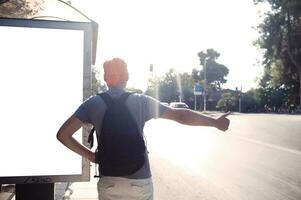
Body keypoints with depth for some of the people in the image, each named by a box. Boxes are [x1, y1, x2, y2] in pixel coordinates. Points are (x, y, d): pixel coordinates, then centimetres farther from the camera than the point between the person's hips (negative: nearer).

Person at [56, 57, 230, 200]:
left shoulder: (93, 104, -2)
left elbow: (63, 134, -6)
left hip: (108, 181, 1)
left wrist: (88, 154, 6)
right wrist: (215, 122, 8)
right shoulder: (141, 101, -4)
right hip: (140, 180, 0)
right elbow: (180, 115, -2)